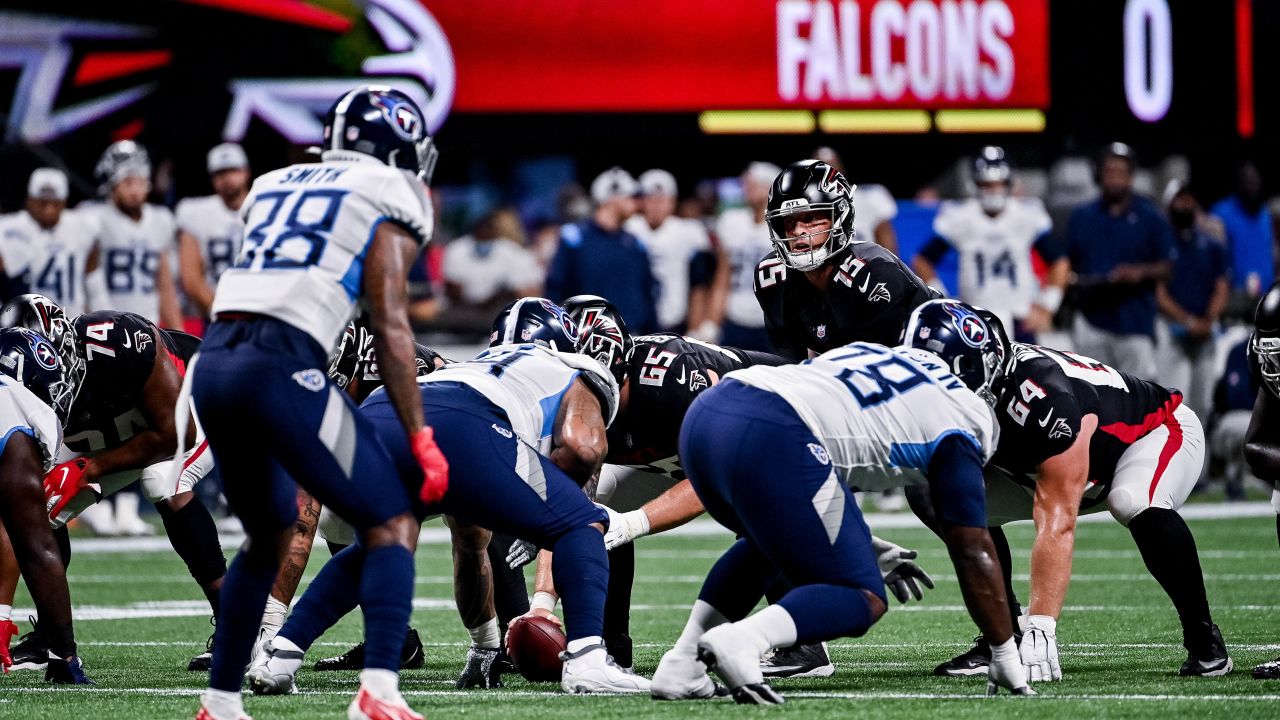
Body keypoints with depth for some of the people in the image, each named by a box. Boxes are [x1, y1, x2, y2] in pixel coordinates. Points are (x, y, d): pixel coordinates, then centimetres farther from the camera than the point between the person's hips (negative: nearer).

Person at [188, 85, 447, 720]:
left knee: (270, 533, 25)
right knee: (392, 524, 0)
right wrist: (419, 438, 1)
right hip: (280, 364, -7)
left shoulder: (275, 187, 26)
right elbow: (389, 328, 0)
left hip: (211, 363, 7)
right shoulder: (389, 199, 7)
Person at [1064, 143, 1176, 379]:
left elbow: (1167, 268, 1)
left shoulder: (1150, 218, 2)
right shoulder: (1082, 217, 11)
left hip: (1136, 322, -3)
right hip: (1092, 322, 3)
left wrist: (1141, 272, -17)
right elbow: (1068, 265, 16)